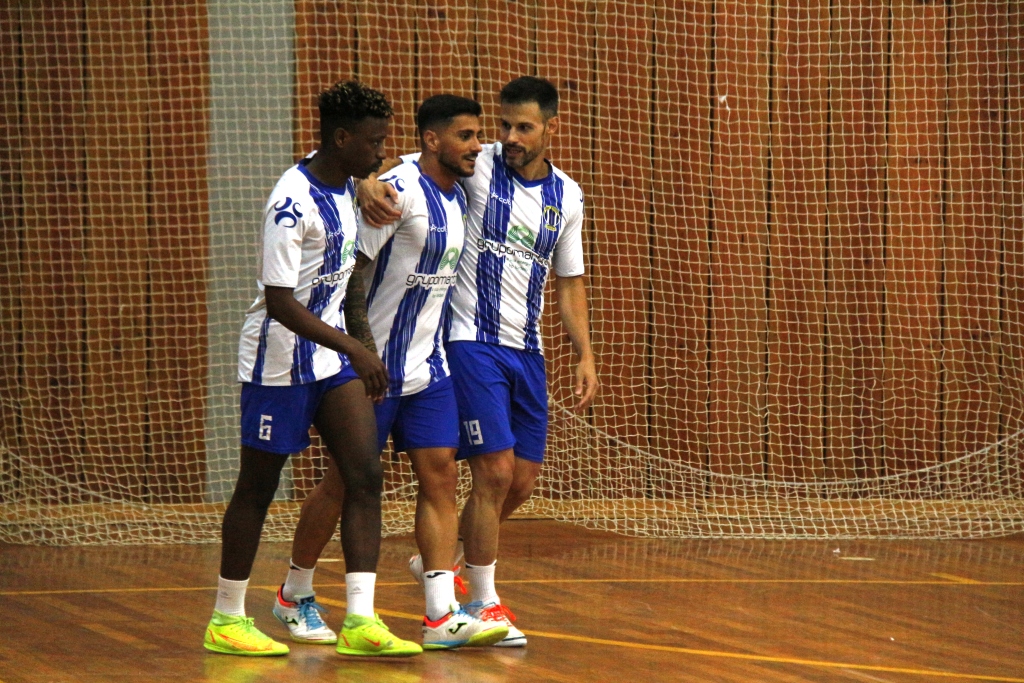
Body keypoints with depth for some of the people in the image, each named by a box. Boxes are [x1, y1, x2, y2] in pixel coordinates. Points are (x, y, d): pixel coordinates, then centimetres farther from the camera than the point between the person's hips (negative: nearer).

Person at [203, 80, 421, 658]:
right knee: (257, 490, 4)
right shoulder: (293, 204, -23)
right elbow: (280, 302, -27)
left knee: (366, 477, -4)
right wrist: (355, 349, -30)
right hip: (281, 361, -8)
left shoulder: (346, 187, 5)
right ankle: (226, 621, 17)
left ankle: (360, 622, -8)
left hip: (334, 356, 8)